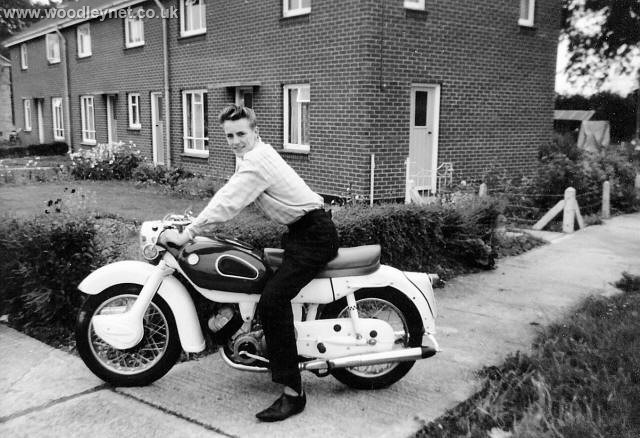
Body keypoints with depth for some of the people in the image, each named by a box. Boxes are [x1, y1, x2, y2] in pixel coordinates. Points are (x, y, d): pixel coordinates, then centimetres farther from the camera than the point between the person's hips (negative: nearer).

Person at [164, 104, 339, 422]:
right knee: (268, 284, 20)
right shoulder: (251, 155, 14)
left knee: (272, 302, -21)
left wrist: (186, 235, -15)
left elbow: (227, 205, -22)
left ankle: (292, 392, -17)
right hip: (303, 230, 11)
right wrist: (195, 218, 15)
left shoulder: (257, 161, -18)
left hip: (314, 235, -11)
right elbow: (229, 193, 22)